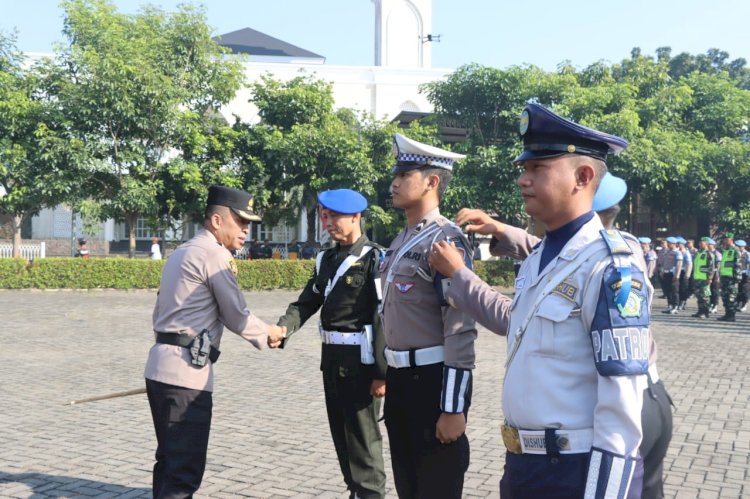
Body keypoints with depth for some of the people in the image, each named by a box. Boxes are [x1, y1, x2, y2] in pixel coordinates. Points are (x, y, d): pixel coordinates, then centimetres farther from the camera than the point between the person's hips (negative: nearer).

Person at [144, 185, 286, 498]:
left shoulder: (181, 253, 19)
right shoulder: (215, 254, -10)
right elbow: (237, 317, -7)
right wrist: (267, 334, 11)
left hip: (162, 368, 10)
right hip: (186, 372, -10)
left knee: (170, 460, 17)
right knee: (185, 469, -7)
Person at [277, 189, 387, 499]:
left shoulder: (374, 258, -12)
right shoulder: (326, 260, 11)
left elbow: (384, 319, -16)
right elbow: (307, 303, 9)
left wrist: (382, 373, -19)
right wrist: (283, 328, -12)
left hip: (361, 360, -8)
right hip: (331, 358, 8)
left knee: (363, 439, 1)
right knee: (341, 435, 17)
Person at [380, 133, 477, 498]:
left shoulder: (445, 240, -16)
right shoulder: (400, 241, 12)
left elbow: (460, 329, -21)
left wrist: (453, 408, -22)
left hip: (433, 383, -9)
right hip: (400, 380, 9)